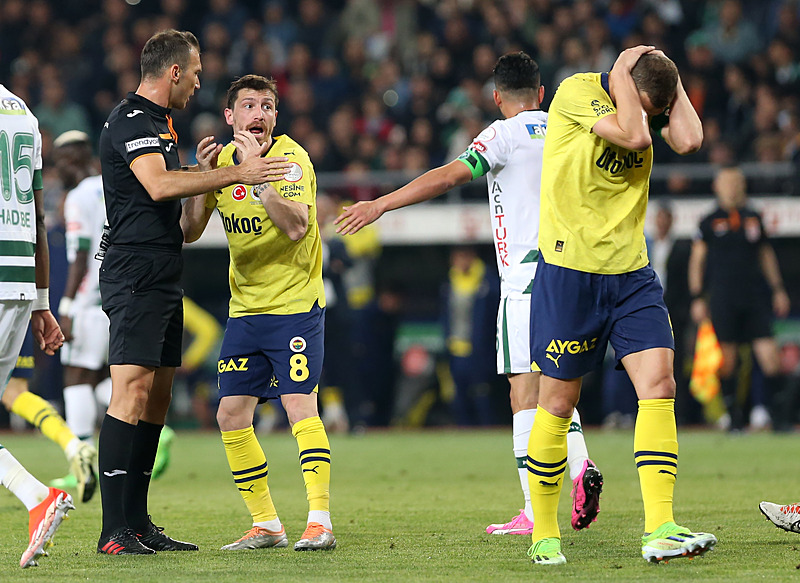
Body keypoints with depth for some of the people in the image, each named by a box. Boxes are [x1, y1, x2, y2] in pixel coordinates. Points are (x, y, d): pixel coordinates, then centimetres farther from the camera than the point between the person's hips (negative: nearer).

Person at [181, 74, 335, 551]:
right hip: (245, 309, 6)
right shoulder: (222, 159, 5)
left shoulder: (292, 159, -13)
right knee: (232, 415, 2)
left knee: (300, 406, -17)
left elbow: (296, 227, -28)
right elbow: (190, 231, 4)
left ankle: (320, 521, -17)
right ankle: (266, 525, 12)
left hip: (296, 305, -6)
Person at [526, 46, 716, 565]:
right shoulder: (576, 93, -11)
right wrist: (626, 70, -16)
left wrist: (672, 78, -7)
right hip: (569, 273, -5)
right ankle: (544, 534, 16)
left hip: (632, 275, 5)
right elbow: (633, 136, -25)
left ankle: (659, 531, -15)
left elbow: (689, 140, -14)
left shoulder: (650, 103, 5)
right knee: (559, 402, 2)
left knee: (659, 384, -10)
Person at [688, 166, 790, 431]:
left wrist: (778, 289, 18)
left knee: (768, 351, -6)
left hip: (755, 295, 2)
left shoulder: (753, 219, 13)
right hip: (723, 298, -2)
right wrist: (697, 298, -1)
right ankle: (734, 417, 9)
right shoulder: (710, 222, 4)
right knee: (727, 355, -2)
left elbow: (766, 254, 22)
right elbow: (697, 260, 5)